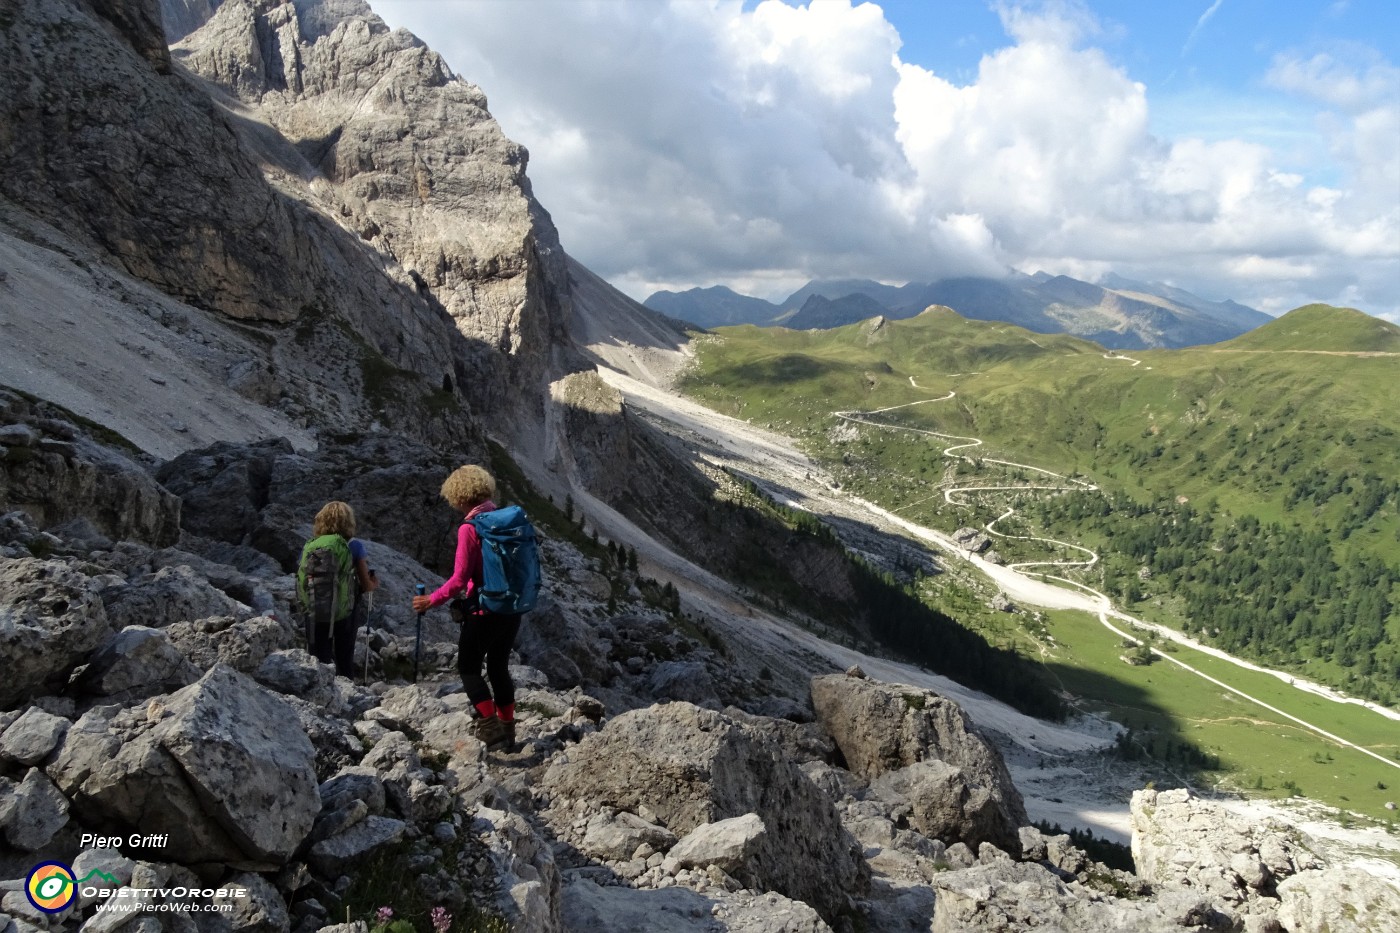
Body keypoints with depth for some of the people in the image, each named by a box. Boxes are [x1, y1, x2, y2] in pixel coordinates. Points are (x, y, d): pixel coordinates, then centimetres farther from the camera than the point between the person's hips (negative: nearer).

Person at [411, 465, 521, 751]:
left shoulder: (469, 529, -16)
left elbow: (459, 580, -17)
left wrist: (431, 600, -5)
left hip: (484, 611, -7)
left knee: (469, 667, 8)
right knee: (499, 667, 18)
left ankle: (491, 727, -3)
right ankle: (507, 730, 23)